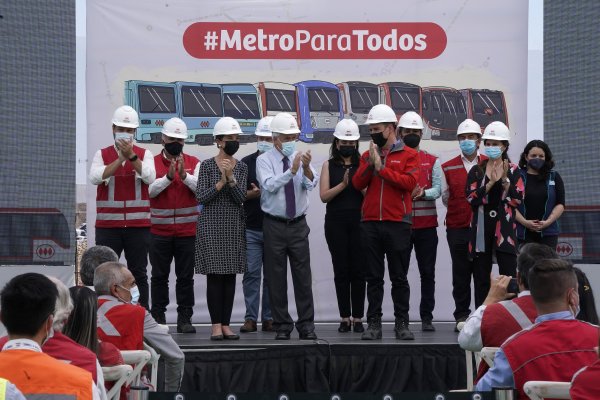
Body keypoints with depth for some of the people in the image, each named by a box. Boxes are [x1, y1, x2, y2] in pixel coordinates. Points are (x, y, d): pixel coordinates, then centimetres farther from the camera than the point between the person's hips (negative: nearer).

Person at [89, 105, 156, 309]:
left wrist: (132, 156, -19)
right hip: (107, 225, 0)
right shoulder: (102, 154, 6)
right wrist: (120, 158, -15)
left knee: (138, 274, 5)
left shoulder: (144, 154, 6)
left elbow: (149, 177, -12)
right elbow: (95, 177, -12)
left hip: (138, 225, 0)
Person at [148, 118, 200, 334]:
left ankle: (184, 319, 8)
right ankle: (158, 318, 10)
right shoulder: (153, 162, 4)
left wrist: (184, 175, -25)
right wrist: (168, 177, -24)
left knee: (186, 277, 3)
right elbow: (151, 190, -10)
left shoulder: (193, 163, 6)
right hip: (160, 231, 0)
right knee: (159, 276, 4)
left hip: (187, 231, 0)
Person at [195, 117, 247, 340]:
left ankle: (226, 324, 8)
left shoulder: (241, 167, 7)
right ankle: (216, 325, -1)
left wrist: (231, 178, -17)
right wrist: (221, 183, -16)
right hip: (211, 227, -3)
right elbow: (201, 197, -7)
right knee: (214, 275, -4)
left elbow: (241, 198, -3)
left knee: (230, 276, 4)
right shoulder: (207, 166, -2)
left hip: (234, 227, 3)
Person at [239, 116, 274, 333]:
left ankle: (269, 318, 9)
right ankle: (250, 318, 2)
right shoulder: (246, 163, 8)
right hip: (251, 228, 1)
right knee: (251, 273, -2)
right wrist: (253, 194, -12)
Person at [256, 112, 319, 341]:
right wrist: (292, 170, -31)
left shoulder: (300, 158, 4)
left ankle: (307, 326, 6)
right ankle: (282, 327, 11)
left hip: (298, 225, 2)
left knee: (303, 277, 1)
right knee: (276, 279, 3)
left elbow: (311, 184, -11)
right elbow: (269, 185, -20)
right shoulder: (264, 161, -3)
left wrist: (307, 168, -32)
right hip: (274, 225, -2)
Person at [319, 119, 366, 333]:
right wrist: (343, 184, -13)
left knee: (358, 270, -2)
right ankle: (345, 318, 7)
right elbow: (324, 195, -1)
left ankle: (358, 318, 3)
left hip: (358, 221, 0)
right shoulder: (328, 165, 8)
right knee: (341, 271, 2)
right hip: (336, 221, 0)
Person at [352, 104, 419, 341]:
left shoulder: (408, 155, 2)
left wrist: (382, 168, -12)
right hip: (370, 223, 3)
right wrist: (370, 164, -11)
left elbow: (410, 182, -13)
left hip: (397, 223, -3)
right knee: (373, 277, 5)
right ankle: (373, 323, 9)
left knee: (399, 277, 2)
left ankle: (402, 323, 8)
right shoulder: (368, 155, 13)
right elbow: (357, 184, 2)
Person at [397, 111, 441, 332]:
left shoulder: (433, 161, 11)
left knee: (427, 273, 2)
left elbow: (437, 190, 1)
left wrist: (422, 193, -19)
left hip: (426, 224, 1)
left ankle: (427, 317, 6)